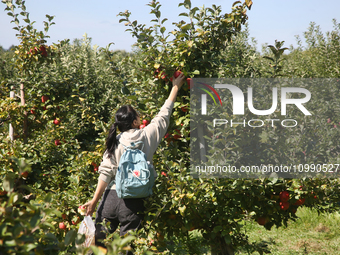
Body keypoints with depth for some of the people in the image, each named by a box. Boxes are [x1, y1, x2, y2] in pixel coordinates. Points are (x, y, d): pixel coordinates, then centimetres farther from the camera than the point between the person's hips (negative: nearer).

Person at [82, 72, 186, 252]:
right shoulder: (147, 136, -2)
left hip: (111, 197, 2)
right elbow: (163, 116, 11)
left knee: (98, 244, 9)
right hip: (133, 202, -2)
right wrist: (176, 87, 23)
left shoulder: (114, 142, 2)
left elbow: (106, 172, -3)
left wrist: (95, 200, -2)